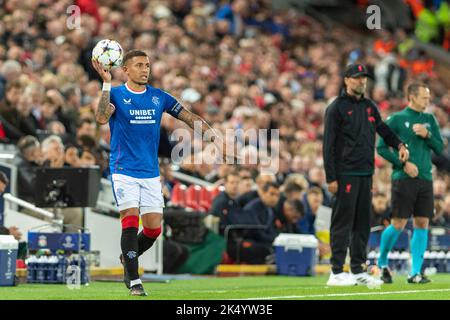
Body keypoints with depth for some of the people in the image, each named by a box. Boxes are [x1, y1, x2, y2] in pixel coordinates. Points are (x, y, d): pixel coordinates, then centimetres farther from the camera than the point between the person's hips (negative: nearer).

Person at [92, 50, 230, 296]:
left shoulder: (159, 97, 8)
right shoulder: (116, 95, -3)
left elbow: (189, 117, 9)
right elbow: (101, 118, -21)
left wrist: (213, 137, -4)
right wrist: (106, 83, -28)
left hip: (150, 173, 4)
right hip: (124, 171, -4)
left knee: (153, 228, 0)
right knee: (131, 222, -14)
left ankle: (127, 258, 28)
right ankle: (134, 281, -7)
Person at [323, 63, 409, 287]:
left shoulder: (369, 106, 15)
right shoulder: (336, 108, -5)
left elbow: (383, 129, 28)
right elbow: (329, 145, -8)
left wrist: (399, 144, 8)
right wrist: (331, 178, -13)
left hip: (366, 174, 7)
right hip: (345, 175, -7)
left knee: (362, 224, 9)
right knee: (342, 223, -6)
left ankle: (358, 270, 15)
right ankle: (336, 272, -4)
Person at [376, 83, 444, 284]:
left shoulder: (429, 120, 15)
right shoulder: (396, 119, 0)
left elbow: (440, 148, 12)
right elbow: (382, 148, -3)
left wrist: (427, 135, -6)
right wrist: (404, 164, -12)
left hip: (425, 179, 5)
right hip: (403, 179, -5)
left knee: (422, 224, -1)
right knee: (398, 225, -6)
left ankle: (416, 273, 2)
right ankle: (382, 263, 15)